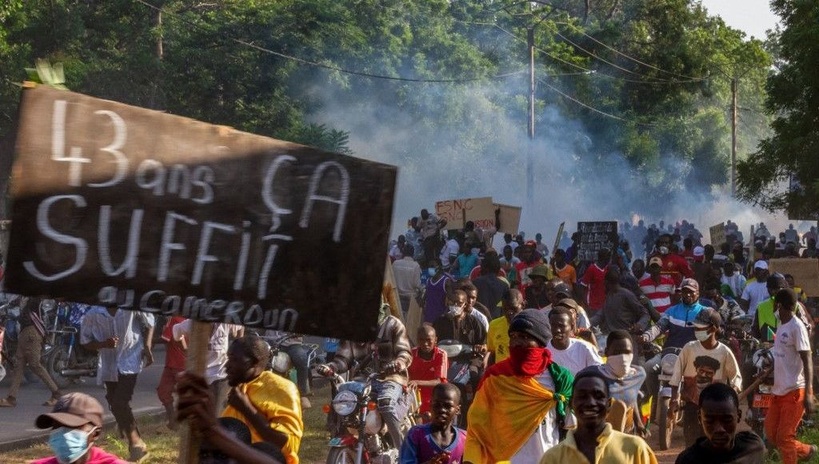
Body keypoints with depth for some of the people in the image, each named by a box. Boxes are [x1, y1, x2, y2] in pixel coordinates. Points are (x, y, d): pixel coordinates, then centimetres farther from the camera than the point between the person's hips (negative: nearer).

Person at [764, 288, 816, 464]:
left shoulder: (797, 327, -15)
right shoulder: (781, 325, 11)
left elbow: (807, 361, -18)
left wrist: (808, 394, -24)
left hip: (795, 391, -9)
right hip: (780, 391, 9)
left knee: (784, 438, -6)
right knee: (771, 433, 13)